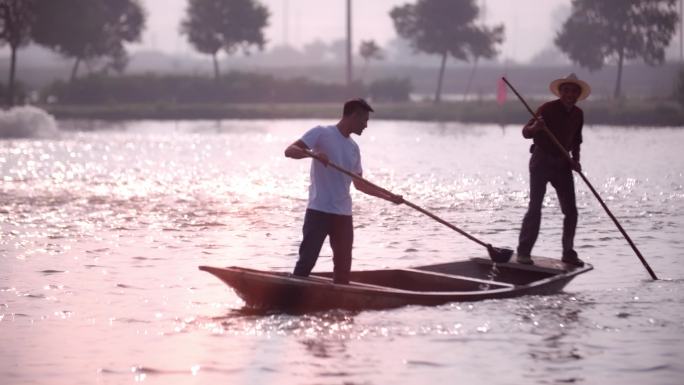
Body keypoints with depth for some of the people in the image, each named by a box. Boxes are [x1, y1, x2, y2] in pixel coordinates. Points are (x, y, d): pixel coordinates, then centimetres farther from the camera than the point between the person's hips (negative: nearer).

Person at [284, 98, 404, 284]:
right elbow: (289, 150, -13)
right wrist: (313, 153, -31)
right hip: (319, 211, -7)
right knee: (306, 261, -10)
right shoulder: (322, 133, -4)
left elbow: (360, 184, 25)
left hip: (343, 213, 7)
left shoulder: (353, 148, 16)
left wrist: (389, 197, 18)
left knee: (343, 265, 5)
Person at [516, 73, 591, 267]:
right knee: (535, 207, -12)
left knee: (571, 211, 2)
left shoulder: (578, 114, 8)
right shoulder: (548, 109, -10)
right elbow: (525, 132, -14)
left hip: (562, 164, 6)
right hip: (541, 161, -6)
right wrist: (534, 127, -36)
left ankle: (568, 253, 12)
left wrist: (575, 160, 3)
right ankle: (523, 252, -9)